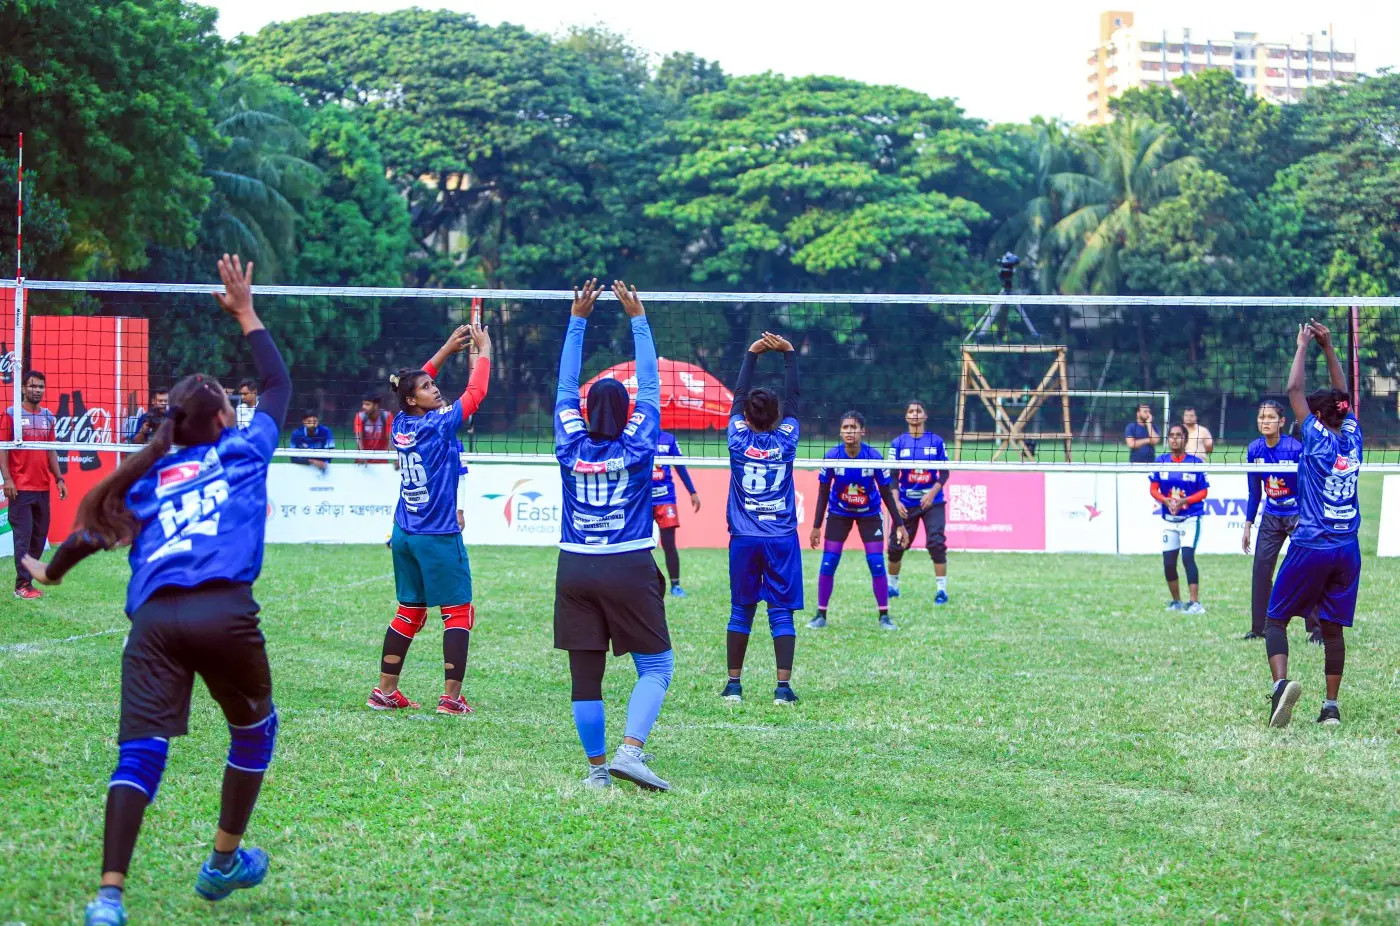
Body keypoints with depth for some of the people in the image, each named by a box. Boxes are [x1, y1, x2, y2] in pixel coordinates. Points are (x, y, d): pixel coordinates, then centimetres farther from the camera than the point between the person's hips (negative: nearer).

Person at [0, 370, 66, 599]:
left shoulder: (48, 417, 13)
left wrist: (59, 479, 11)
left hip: (43, 487, 6)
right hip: (20, 487, -6)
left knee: (39, 536, 7)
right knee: (23, 535, -7)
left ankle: (27, 580, 16)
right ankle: (23, 585, -5)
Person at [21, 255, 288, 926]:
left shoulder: (148, 477, 23)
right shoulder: (241, 451, 17)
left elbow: (95, 529, 31)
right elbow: (278, 385, 29)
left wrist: (51, 572, 51)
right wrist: (245, 313, 39)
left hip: (153, 617, 2)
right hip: (224, 611, -2)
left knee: (140, 749, -5)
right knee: (254, 729, 22)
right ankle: (223, 863, 29)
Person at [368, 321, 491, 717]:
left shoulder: (401, 424, 4)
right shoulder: (438, 426, -14)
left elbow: (413, 381, 21)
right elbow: (475, 393, -8)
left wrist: (448, 348, 23)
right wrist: (484, 351, 4)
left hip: (403, 535, 7)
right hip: (438, 536, -7)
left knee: (409, 613, 15)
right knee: (459, 614, 0)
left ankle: (385, 691, 15)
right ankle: (451, 697, -5)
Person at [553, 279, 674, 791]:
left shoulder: (571, 447, 0)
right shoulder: (636, 447, -5)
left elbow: (565, 388, 10)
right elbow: (650, 386, 3)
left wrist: (577, 320, 14)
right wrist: (638, 319, 8)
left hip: (575, 571, 3)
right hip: (630, 570, -3)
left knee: (585, 674, 6)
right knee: (656, 667, 5)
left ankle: (597, 768, 8)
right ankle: (629, 750, -14)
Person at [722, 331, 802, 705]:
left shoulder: (739, 439, -3)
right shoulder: (785, 440, -4)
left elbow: (739, 396, 10)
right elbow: (793, 396, 6)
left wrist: (751, 354, 18)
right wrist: (788, 352, 11)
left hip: (743, 539, 1)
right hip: (782, 539, -1)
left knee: (741, 610, 9)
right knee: (781, 612, 0)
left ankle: (734, 684, 10)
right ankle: (783, 686, -7)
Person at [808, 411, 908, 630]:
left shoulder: (874, 456, -20)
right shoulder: (832, 456, -18)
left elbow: (886, 492, -9)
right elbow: (823, 492, -6)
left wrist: (900, 524, -9)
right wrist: (816, 526, -5)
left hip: (870, 514, -1)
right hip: (839, 513, 1)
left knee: (876, 563, -7)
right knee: (828, 563, -5)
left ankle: (884, 616, 5)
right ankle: (821, 615, 7)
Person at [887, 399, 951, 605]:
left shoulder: (936, 441, 1)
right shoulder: (898, 443, 1)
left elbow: (945, 473, 2)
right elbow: (893, 476, 1)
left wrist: (932, 494, -12)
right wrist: (896, 501, -12)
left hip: (932, 502, -1)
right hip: (906, 504, 1)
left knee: (937, 543, -12)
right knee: (896, 545, 4)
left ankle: (942, 590, -6)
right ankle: (892, 585, 25)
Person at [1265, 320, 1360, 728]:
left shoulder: (1317, 437, -7)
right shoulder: (1352, 437, 5)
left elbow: (1294, 390, -2)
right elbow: (1343, 395, 19)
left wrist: (1303, 346, 7)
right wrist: (1327, 346, 21)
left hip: (1310, 546, -5)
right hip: (1347, 549, 5)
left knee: (1276, 618, 3)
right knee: (1332, 628, 9)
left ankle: (1281, 682, -22)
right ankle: (1331, 706, 7)